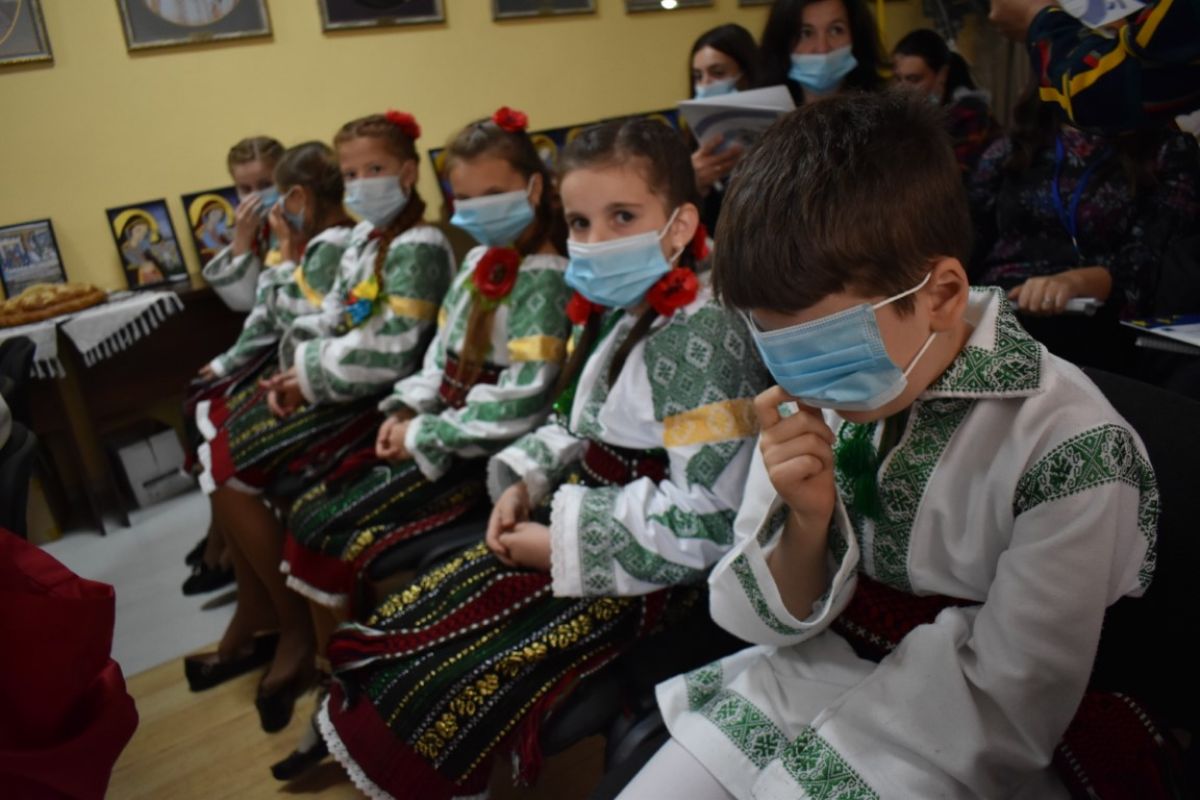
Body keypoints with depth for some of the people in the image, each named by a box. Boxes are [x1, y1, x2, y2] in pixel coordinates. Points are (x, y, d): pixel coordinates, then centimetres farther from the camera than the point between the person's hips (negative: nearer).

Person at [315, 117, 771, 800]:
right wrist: (528, 479, 0)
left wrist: (564, 542, -19)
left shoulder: (700, 338, -23)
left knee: (463, 685, -11)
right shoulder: (615, 314, 6)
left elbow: (705, 521, -25)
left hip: (655, 568, -8)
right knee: (410, 625, 5)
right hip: (581, 522, 9)